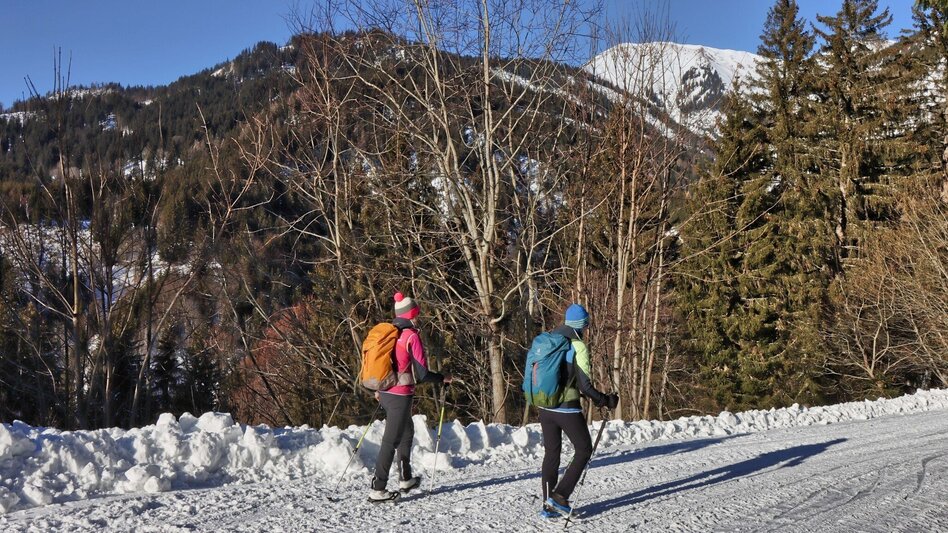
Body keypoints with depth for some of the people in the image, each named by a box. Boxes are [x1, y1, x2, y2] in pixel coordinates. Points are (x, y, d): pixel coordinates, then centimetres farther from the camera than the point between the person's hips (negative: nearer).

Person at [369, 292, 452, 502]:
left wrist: (379, 390, 28)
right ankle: (378, 490, -4)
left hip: (385, 392, 8)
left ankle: (405, 479, 34)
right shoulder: (411, 336, -15)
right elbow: (421, 374, -15)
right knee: (391, 441, -4)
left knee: (406, 432, 24)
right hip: (400, 395, -8)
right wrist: (443, 378, 1)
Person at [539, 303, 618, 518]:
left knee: (551, 453, 16)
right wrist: (605, 401, -2)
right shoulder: (578, 346, -14)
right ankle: (560, 496, 3)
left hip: (545, 408, 6)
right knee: (584, 450, 11)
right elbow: (585, 385, -16)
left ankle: (548, 504, 17)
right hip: (567, 409, -6)